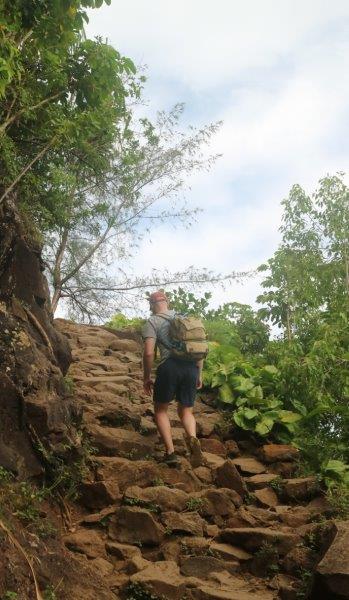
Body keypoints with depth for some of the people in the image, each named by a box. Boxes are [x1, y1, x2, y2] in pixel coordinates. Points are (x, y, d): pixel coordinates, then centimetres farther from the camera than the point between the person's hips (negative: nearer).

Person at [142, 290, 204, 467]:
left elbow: (148, 353, -7)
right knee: (186, 411, 18)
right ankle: (193, 439, -12)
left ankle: (170, 452, 4)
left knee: (160, 410, 17)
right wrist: (199, 374, 23)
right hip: (191, 368, 4)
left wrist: (146, 378, 4)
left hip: (169, 367, -4)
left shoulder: (152, 322, 4)